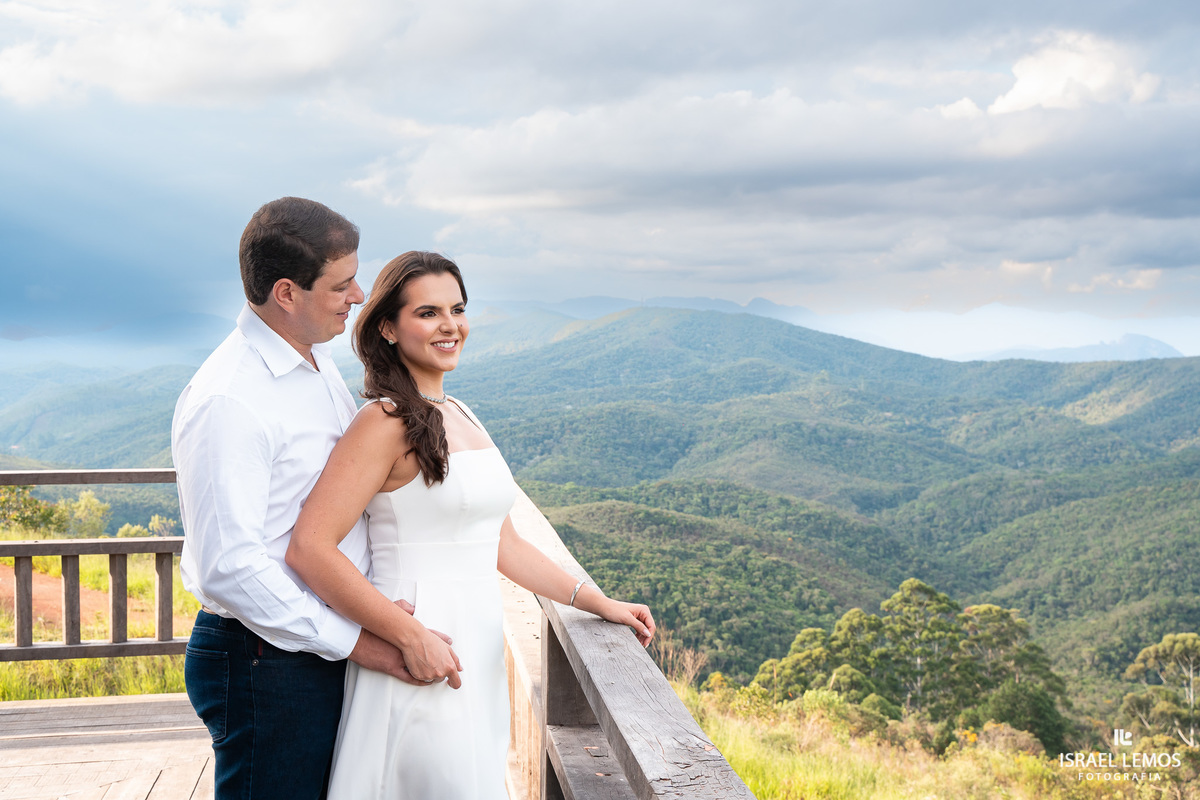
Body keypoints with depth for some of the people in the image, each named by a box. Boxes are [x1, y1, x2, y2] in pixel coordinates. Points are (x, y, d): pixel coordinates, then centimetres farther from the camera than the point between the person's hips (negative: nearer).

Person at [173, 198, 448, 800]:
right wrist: (357, 642, -21)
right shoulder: (226, 402, -22)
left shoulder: (318, 362, 9)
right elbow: (228, 569, -26)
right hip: (267, 664, -9)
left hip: (329, 646, 9)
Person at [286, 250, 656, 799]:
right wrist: (412, 638, -21)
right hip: (424, 662, -8)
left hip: (478, 649, 8)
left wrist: (597, 602, 13)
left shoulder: (461, 418, 13)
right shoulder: (387, 422, -13)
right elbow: (308, 548, -21)